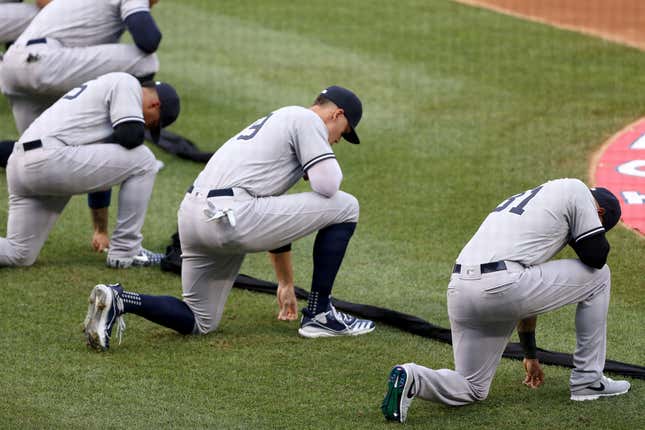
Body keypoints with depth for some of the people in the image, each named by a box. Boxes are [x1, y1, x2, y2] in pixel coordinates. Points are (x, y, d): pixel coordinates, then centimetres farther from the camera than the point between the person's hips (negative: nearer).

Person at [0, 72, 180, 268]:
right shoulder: (126, 82, 3)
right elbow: (131, 135, -11)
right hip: (52, 160, -10)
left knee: (19, 256, 14)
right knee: (143, 160, 0)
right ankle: (125, 251, 5)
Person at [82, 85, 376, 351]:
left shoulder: (275, 121, 33)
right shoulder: (308, 120, 5)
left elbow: (276, 220, 39)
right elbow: (327, 186, -9)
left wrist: (287, 283, 43)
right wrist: (329, 167, 17)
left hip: (191, 217, 9)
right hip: (230, 217, -9)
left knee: (199, 323, 20)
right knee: (345, 207, 2)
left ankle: (118, 300, -2)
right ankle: (319, 315, 8)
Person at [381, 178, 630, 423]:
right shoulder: (574, 190, 11)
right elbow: (596, 256, 5)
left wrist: (530, 354, 44)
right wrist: (574, 233, 27)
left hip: (457, 292, 8)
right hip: (502, 285, -8)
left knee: (473, 389, 19)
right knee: (598, 276, 15)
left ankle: (412, 379, -10)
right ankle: (588, 381, 18)